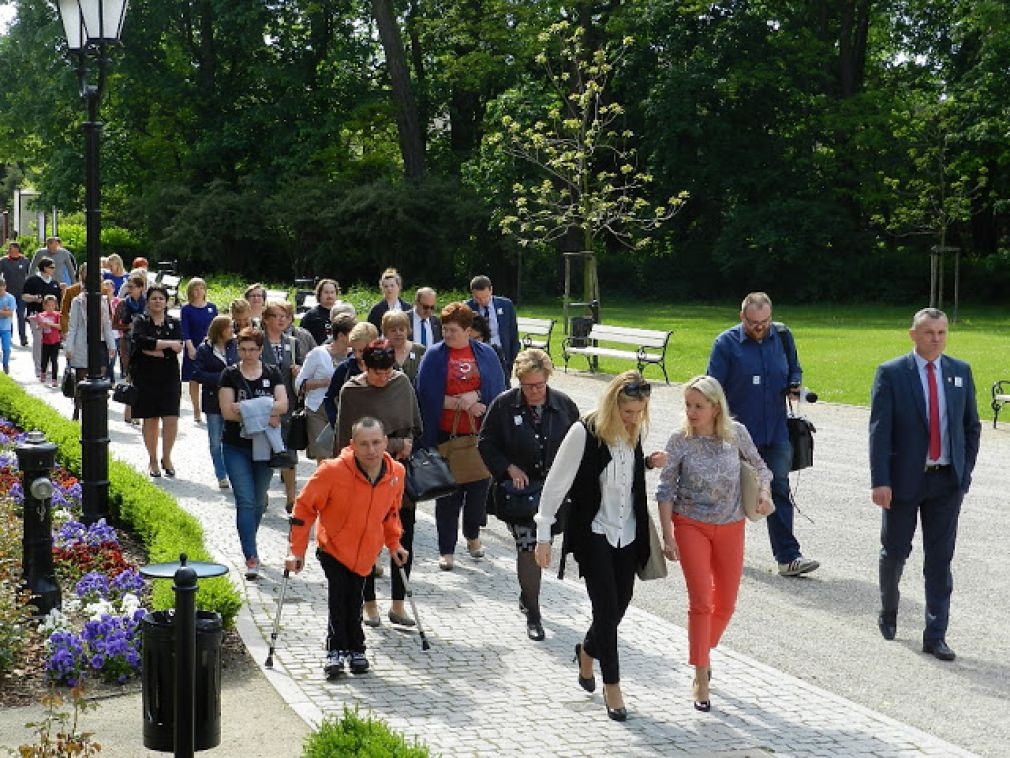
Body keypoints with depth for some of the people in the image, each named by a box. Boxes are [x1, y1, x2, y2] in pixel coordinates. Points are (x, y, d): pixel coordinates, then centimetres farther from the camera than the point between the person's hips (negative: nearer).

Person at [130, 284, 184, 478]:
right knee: (150, 419, 4)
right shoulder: (140, 321, 3)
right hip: (145, 378, -1)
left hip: (169, 378, 1)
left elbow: (178, 348, -7)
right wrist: (167, 344, -14)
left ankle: (166, 457, 12)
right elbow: (139, 340, -18)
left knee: (171, 419, -7)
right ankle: (152, 460, 17)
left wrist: (152, 350, -15)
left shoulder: (174, 323, 9)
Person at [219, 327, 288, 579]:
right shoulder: (230, 374, -1)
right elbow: (227, 411, -11)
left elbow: (282, 405, -9)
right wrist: (265, 415, -16)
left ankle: (249, 546, 33)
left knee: (259, 502, 13)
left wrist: (245, 409, -20)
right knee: (245, 501, -9)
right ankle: (251, 557, -10)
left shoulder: (272, 373, 4)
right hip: (236, 447, -2)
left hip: (263, 447, 3)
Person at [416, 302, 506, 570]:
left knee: (479, 486, 12)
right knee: (447, 492, 3)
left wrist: (475, 395, -17)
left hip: (480, 434, 2)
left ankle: (472, 535, 35)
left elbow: (498, 390, 1)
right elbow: (428, 395, -7)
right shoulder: (434, 355, -1)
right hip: (446, 434, -2)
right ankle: (446, 549, 13)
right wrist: (464, 404, -13)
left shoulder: (486, 354, 4)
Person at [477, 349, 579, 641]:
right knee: (528, 547, -9)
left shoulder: (564, 404, -1)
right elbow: (486, 444, -1)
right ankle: (533, 615, 0)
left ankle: (527, 596, 38)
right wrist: (510, 468, -13)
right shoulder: (504, 405, -7)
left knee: (543, 544, 13)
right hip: (518, 490, -3)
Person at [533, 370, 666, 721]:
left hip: (627, 534, 6)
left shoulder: (633, 430, 0)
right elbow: (556, 484, -14)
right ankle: (611, 685, 9)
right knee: (607, 608, -6)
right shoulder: (585, 432, -19)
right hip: (594, 534, -6)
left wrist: (649, 462, -4)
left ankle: (587, 651, 40)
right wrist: (543, 535, -13)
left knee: (620, 604, 11)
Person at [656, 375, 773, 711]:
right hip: (691, 526, -3)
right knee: (701, 602, -9)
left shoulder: (737, 433, -6)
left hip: (731, 527, 3)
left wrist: (764, 492, -11)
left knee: (725, 604, 11)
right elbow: (666, 490, -6)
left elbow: (758, 466, 9)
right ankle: (701, 680, -1)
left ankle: (704, 651, 39)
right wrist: (668, 536, -10)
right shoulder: (680, 440, -11)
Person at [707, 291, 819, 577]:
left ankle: (788, 557, -2)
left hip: (776, 433, 2)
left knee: (779, 491, -2)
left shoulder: (782, 336, 3)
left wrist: (795, 385, -5)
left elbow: (794, 370, 18)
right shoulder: (726, 344, -7)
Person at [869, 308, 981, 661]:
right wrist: (880, 481, -16)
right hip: (904, 480, -2)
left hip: (947, 482, 2)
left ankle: (935, 635, 9)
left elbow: (972, 426, 11)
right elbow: (879, 431, -10)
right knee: (895, 551, 11)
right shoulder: (891, 373, -6)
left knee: (940, 559, 3)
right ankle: (888, 612, 37)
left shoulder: (960, 371, 5)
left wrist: (965, 472, 3)